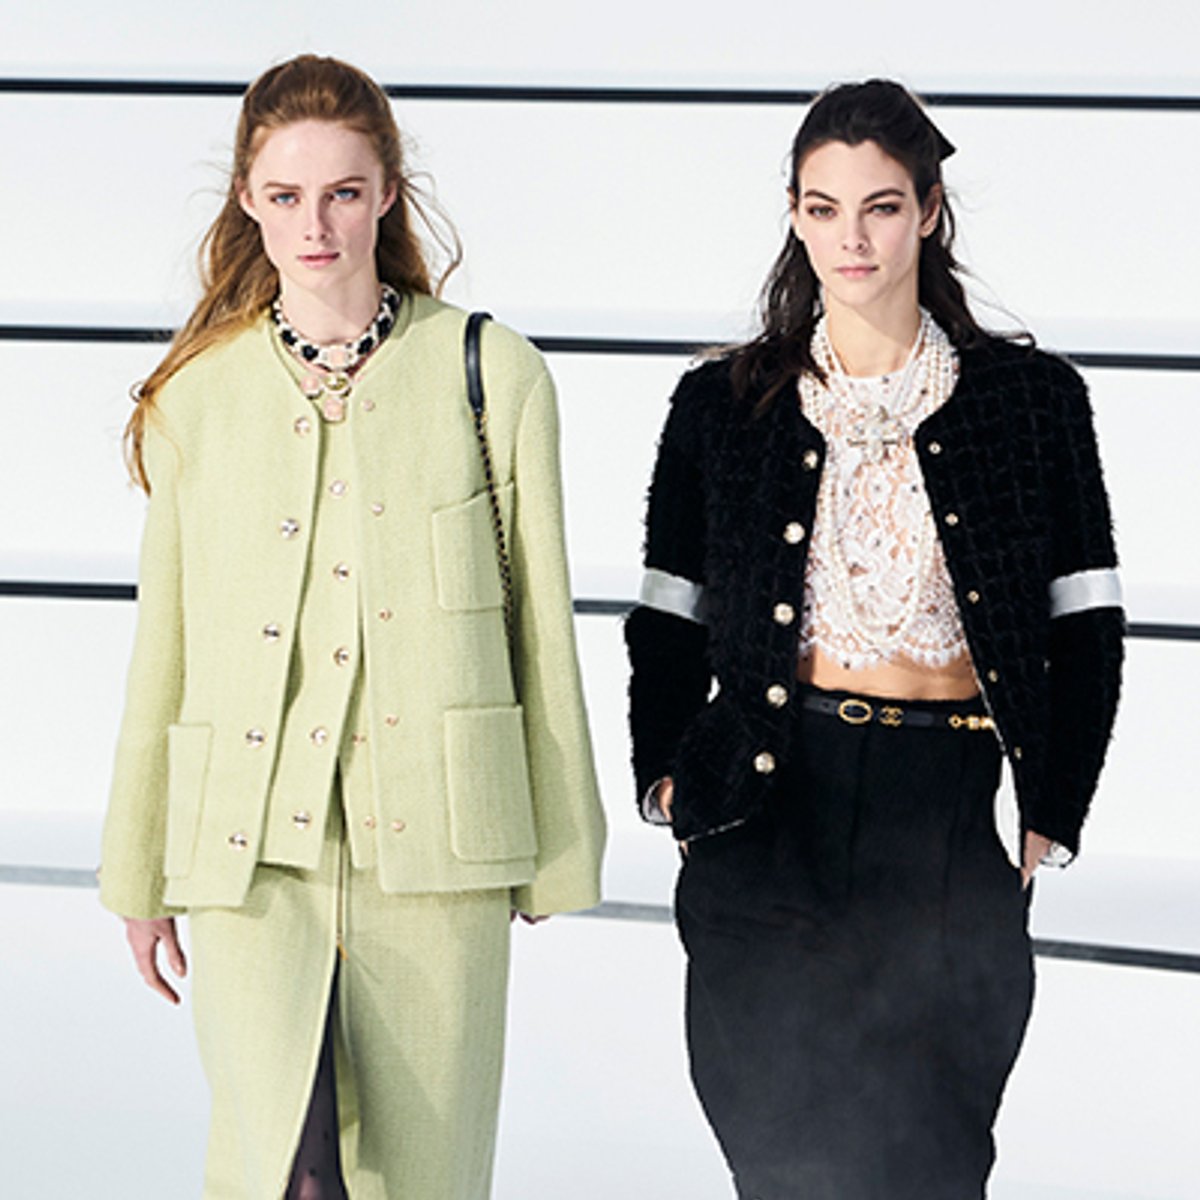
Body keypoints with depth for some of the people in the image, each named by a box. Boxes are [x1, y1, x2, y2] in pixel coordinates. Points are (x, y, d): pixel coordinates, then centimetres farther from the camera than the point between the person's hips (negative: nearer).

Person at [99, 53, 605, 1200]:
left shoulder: (495, 377, 3)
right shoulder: (195, 396, 7)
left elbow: (543, 629, 7)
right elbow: (163, 644, 13)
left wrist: (560, 851, 7)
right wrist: (138, 874, 15)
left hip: (433, 838, 0)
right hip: (252, 846, 0)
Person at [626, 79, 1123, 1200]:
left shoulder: (1033, 399, 5)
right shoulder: (722, 404, 8)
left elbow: (1088, 628, 7)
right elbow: (668, 616, 14)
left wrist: (1050, 816, 3)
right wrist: (664, 772, 4)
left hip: (952, 822, -1)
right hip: (770, 814, 1)